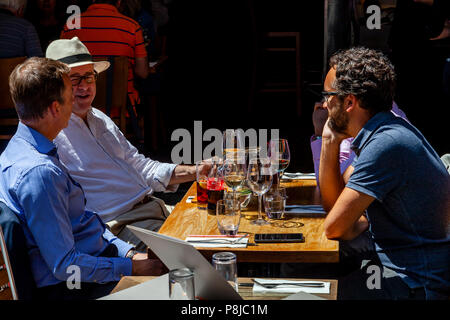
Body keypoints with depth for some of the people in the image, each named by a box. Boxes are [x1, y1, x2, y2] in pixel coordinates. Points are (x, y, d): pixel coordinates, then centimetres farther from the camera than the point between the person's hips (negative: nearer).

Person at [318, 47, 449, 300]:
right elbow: (333, 202, 10)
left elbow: (334, 227, -23)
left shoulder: (386, 145, -24)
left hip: (419, 285, -9)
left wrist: (361, 223, -2)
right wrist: (330, 141, 0)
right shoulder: (378, 133, 8)